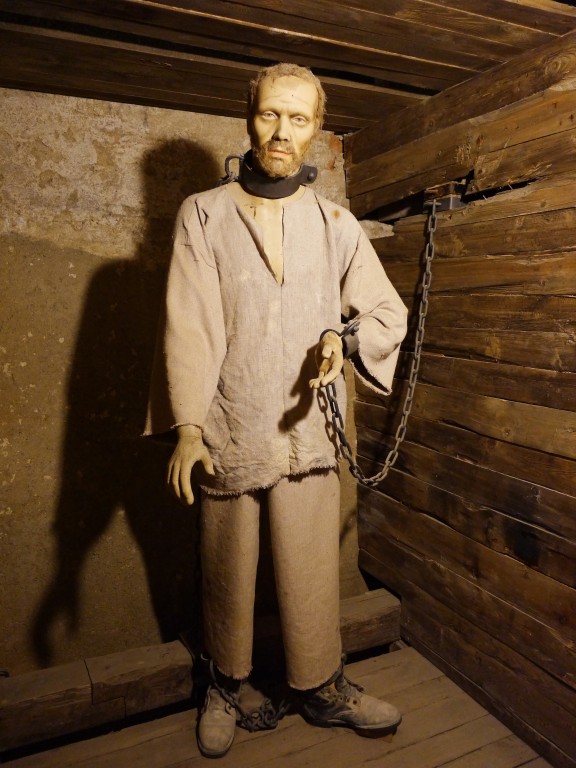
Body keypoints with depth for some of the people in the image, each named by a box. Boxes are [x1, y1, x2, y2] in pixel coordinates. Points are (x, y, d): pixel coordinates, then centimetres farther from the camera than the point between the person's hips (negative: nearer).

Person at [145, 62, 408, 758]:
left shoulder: (336, 223, 6)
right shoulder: (203, 215, 1)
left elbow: (389, 313, 10)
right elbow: (187, 326, -7)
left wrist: (345, 339, -12)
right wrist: (187, 426, -17)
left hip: (308, 429, 1)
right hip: (227, 430, -1)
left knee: (312, 570, 10)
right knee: (227, 571, 15)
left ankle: (322, 689, 35)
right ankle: (226, 686, 40)